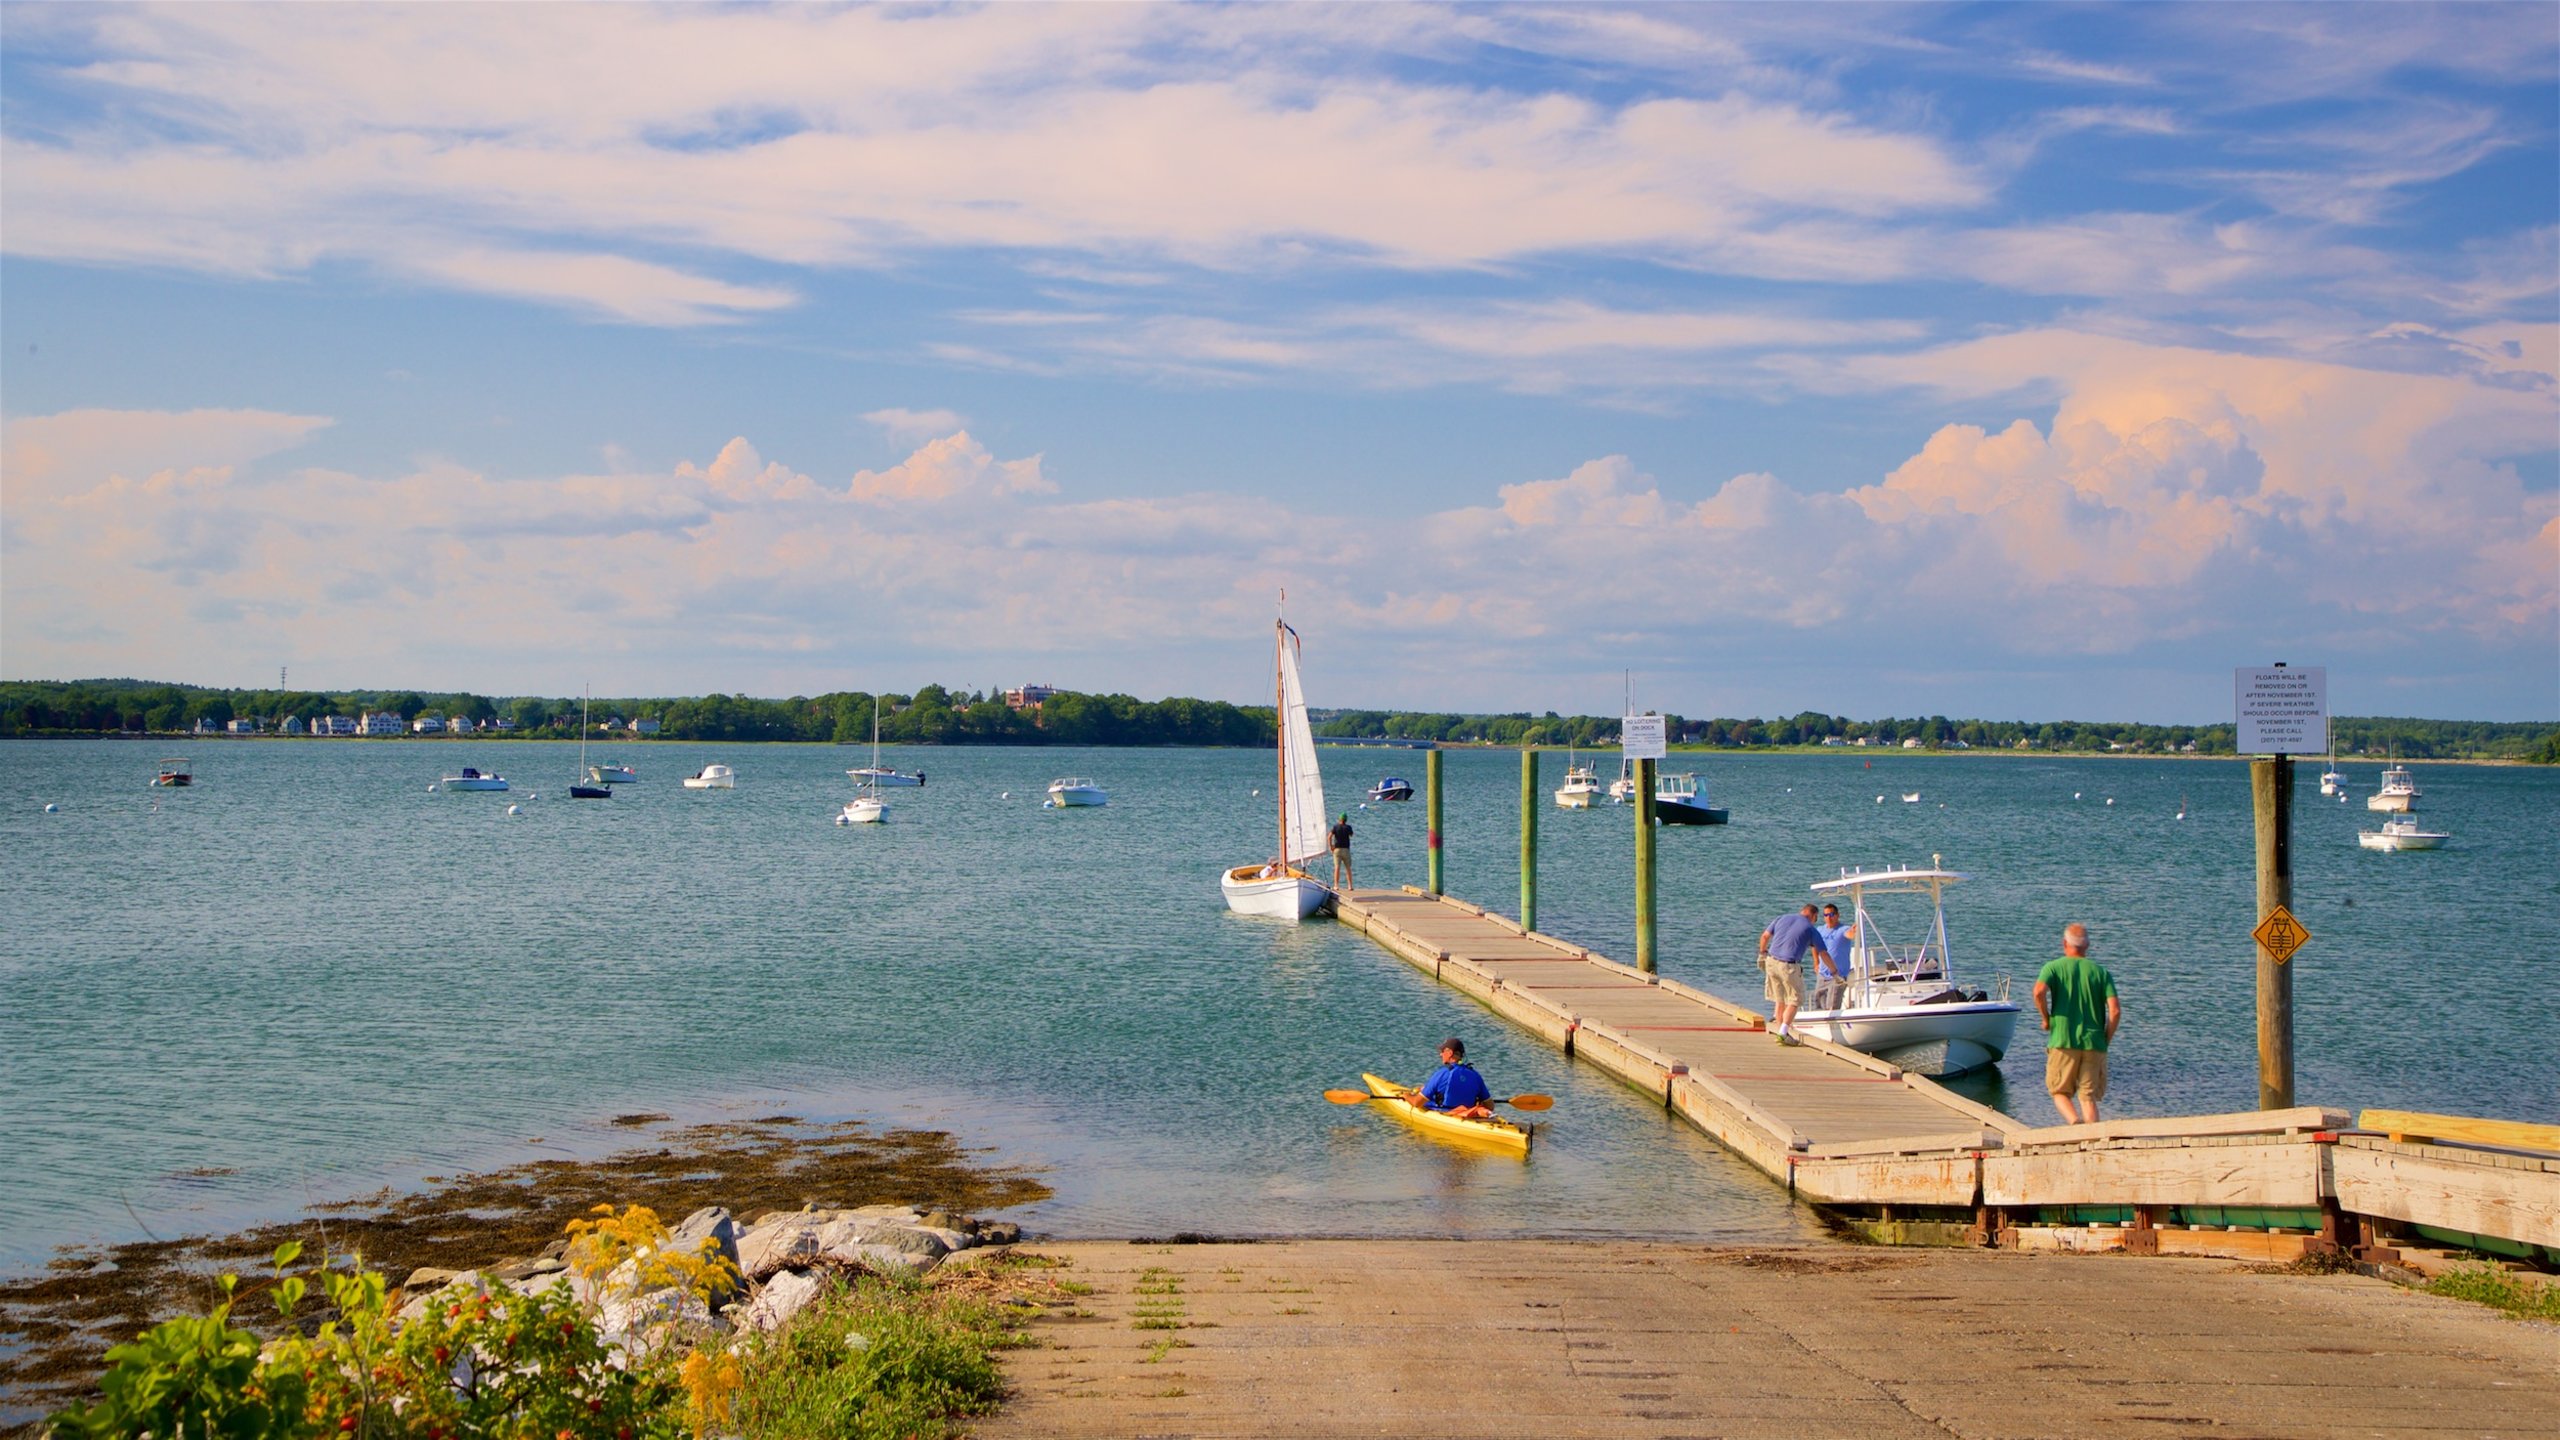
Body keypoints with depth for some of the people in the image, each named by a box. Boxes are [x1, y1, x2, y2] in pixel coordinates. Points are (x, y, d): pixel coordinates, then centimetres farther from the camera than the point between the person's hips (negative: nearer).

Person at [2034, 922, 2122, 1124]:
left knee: (2060, 1092, 10)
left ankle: (2075, 1122, -18)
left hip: (2063, 1041, -2)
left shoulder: (2053, 967, 4)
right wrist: (2106, 1039, 8)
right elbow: (2115, 1010, -3)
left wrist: (2046, 1019, -2)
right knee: (2088, 1097, 8)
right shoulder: (2101, 972, 9)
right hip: (2094, 1044, 2)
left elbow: (2039, 991, -17)